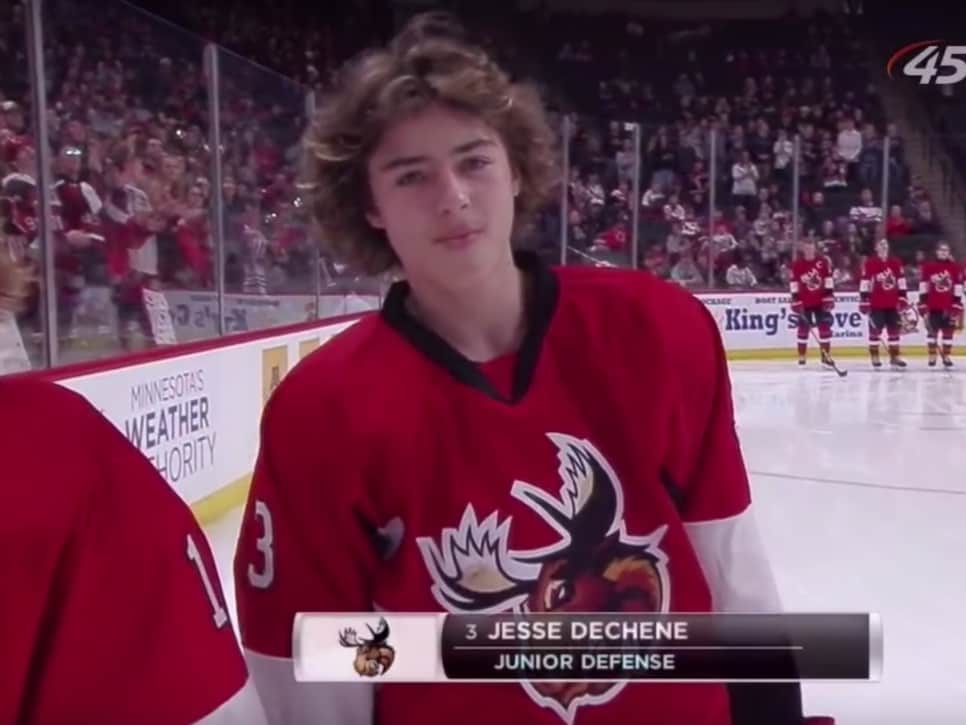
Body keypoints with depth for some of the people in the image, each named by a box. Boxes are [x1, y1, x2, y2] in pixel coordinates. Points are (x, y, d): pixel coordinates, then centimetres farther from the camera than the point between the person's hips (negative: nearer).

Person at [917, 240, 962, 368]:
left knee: (948, 331, 5)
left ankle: (947, 356, 14)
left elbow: (958, 289, 3)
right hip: (932, 306, -1)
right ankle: (932, 356, 14)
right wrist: (922, 305, -4)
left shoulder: (955, 268, 2)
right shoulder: (928, 267, -1)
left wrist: (956, 307, -1)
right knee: (932, 331, 5)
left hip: (949, 306, 1)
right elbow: (923, 287, 0)